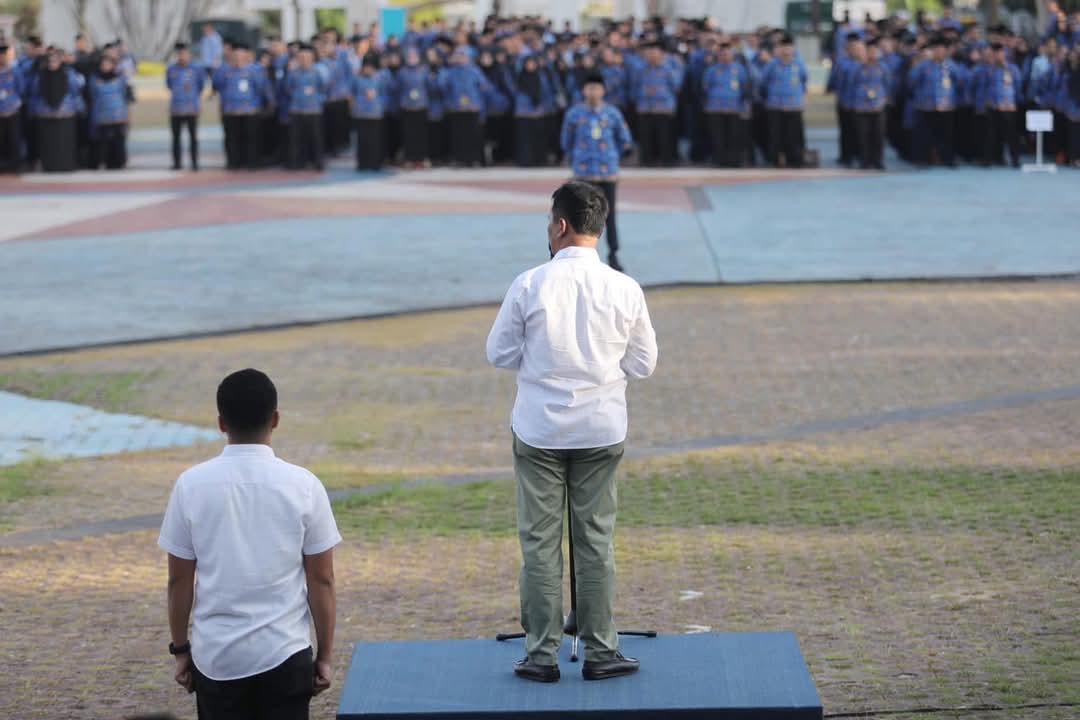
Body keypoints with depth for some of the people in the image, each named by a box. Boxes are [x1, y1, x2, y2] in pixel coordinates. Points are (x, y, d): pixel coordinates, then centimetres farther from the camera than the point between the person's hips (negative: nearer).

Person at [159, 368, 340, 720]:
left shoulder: (192, 485, -6)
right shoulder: (304, 486, -7)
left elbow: (179, 579, -1)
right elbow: (321, 581, -3)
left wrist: (180, 649, 11)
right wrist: (324, 655, 7)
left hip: (215, 656, 1)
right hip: (285, 655, -1)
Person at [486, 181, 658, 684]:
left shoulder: (530, 285, -11)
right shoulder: (625, 290, -6)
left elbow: (499, 353, -2)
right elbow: (644, 363, 3)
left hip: (539, 430, -2)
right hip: (601, 431, 2)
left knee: (540, 542, 6)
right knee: (596, 540, 10)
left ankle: (542, 654, 9)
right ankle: (600, 652, 13)